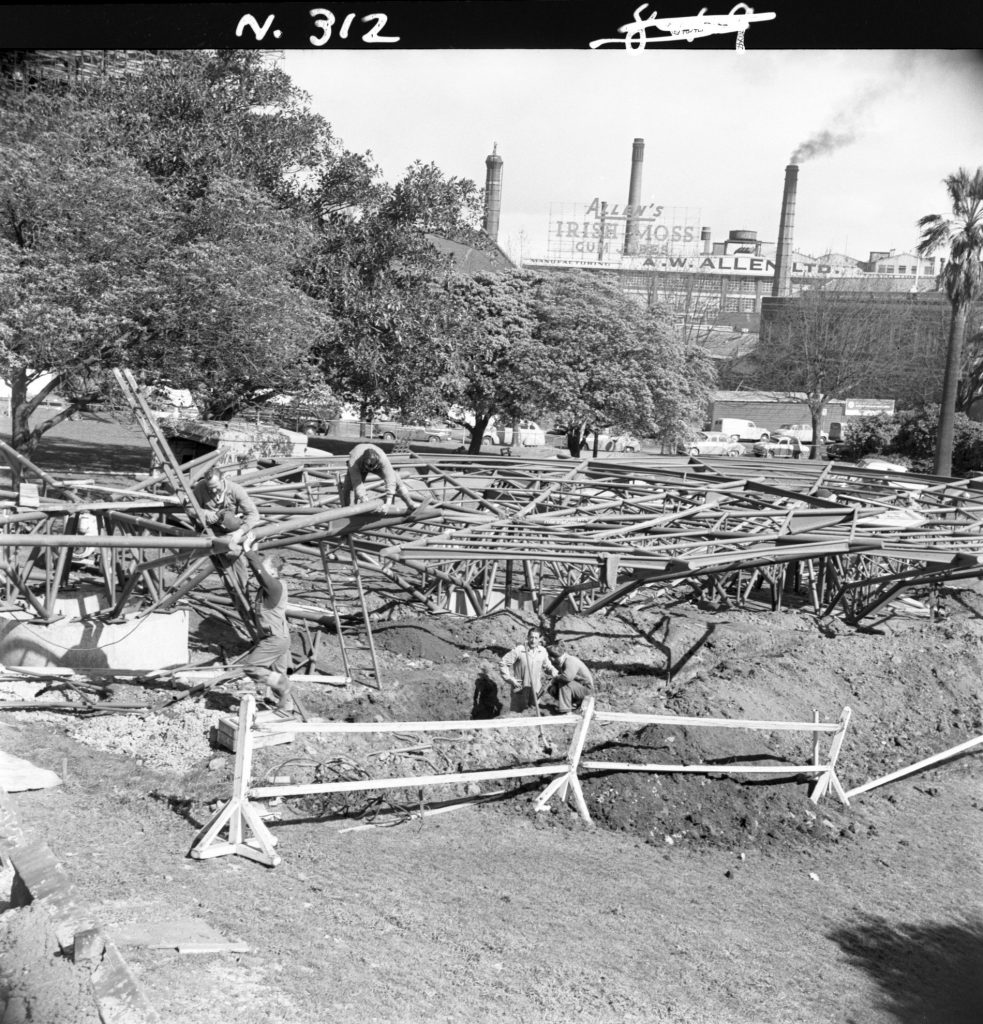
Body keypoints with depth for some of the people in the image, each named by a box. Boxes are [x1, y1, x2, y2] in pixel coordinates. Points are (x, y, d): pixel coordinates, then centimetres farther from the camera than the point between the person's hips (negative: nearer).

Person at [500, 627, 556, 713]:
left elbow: (547, 666, 17)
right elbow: (504, 663, -9)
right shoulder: (519, 650, -15)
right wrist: (510, 679, -11)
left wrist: (553, 672, -4)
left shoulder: (542, 651, 1)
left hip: (535, 689, 4)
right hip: (520, 687, -4)